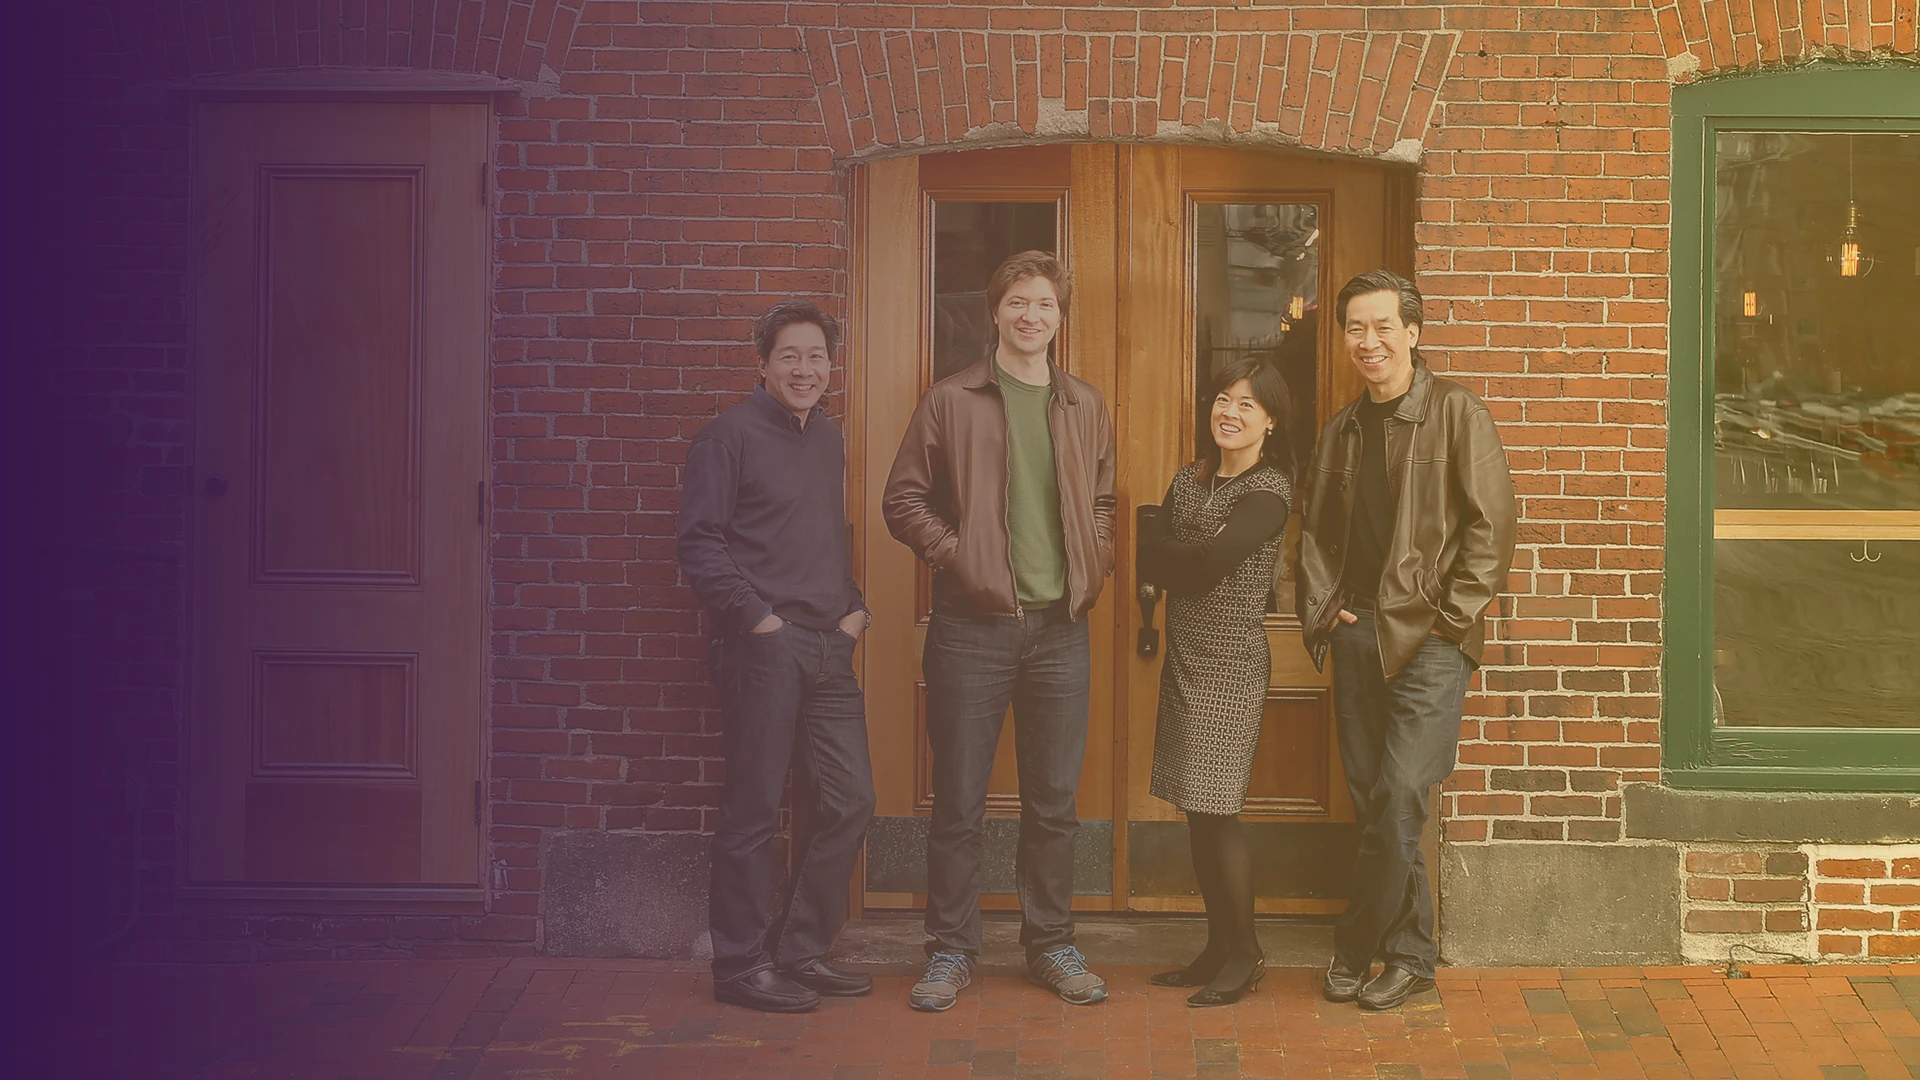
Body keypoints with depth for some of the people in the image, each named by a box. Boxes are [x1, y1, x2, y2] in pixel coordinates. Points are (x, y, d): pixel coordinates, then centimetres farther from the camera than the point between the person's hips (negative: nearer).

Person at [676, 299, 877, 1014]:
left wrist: (854, 606, 12)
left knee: (847, 803, 7)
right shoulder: (729, 436, -4)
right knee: (753, 810, -1)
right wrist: (756, 616, -14)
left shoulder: (828, 439, 18)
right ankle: (741, 964, 9)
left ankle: (800, 952, 19)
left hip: (827, 648, 7)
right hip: (761, 649, -7)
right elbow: (699, 543, -8)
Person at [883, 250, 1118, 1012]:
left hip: (1060, 628, 3)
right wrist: (954, 555, -11)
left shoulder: (1085, 408, 11)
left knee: (1053, 800, 9)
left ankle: (1051, 946, 22)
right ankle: (952, 950, 14)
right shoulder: (950, 401, 0)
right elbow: (903, 499, 1)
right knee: (960, 801, 3)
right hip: (972, 627, -3)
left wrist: (1092, 570, 6)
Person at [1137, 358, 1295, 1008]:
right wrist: (1197, 559, -9)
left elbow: (1213, 562, -20)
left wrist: (1167, 554, -3)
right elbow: (1151, 564, 7)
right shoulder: (1187, 480, 13)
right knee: (1197, 810, 9)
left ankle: (1245, 954, 6)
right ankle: (1218, 948, 18)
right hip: (1184, 656, 7)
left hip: (1231, 662, -7)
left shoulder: (1268, 489, -8)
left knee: (1216, 807, -7)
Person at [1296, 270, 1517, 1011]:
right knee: (1375, 804, 7)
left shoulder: (1456, 413, -3)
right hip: (1356, 636, 6)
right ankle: (1410, 956, 18)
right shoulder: (1341, 431, 14)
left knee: (1398, 802, -10)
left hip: (1428, 640, -6)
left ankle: (1356, 950, 4)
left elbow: (1491, 524, -7)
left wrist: (1450, 616, -11)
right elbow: (1314, 528, 22)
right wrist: (1322, 608, 8)